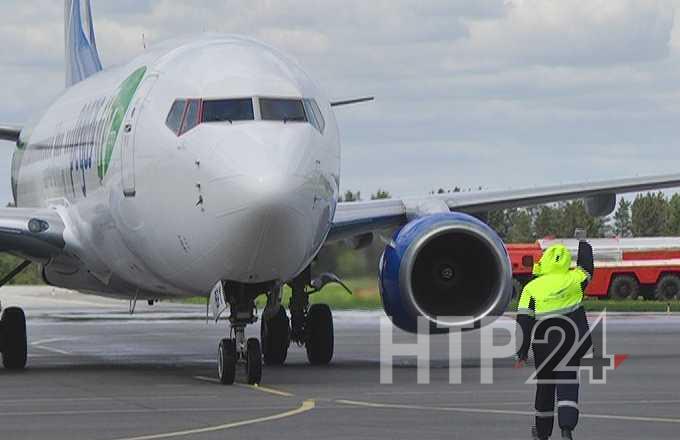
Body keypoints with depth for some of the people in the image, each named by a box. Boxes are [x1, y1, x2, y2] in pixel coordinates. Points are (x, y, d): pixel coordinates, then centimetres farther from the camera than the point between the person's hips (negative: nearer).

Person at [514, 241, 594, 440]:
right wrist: (583, 243, 33)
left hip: (544, 346, 0)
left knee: (545, 387, 16)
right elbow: (586, 267, 17)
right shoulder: (573, 280, -6)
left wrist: (522, 353, -1)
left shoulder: (531, 288, -7)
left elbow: (524, 323, -7)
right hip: (572, 345, 0)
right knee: (568, 386, 1)